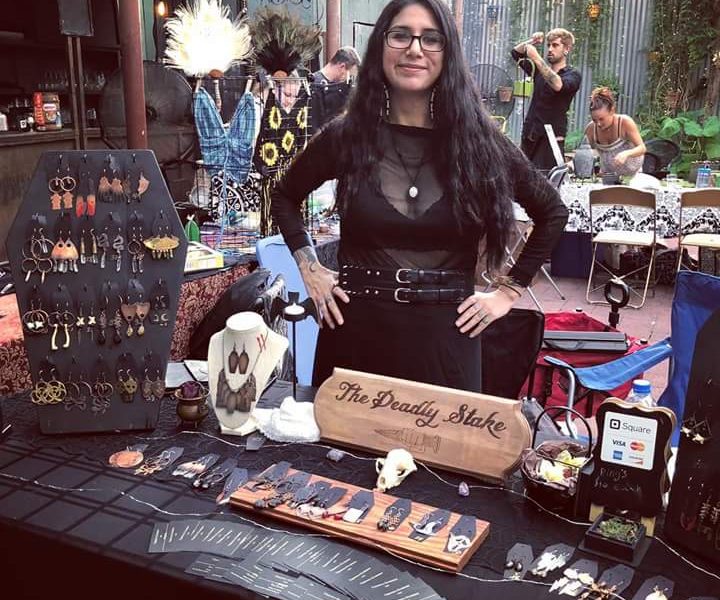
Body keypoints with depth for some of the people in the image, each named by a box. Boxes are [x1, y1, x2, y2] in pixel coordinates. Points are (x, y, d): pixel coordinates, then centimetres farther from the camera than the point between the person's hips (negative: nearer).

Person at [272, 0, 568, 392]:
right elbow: (285, 197, 17)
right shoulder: (346, 135, 0)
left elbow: (553, 213, 11)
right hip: (357, 329, 0)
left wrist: (508, 291, 6)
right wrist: (309, 269, 5)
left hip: (445, 334, 0)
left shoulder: (479, 140, 0)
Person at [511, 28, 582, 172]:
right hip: (529, 135, 5)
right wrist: (531, 41, -1)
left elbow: (558, 85, -22)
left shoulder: (573, 74, 0)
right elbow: (515, 52, 19)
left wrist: (537, 58, -24)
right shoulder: (540, 69, 16)